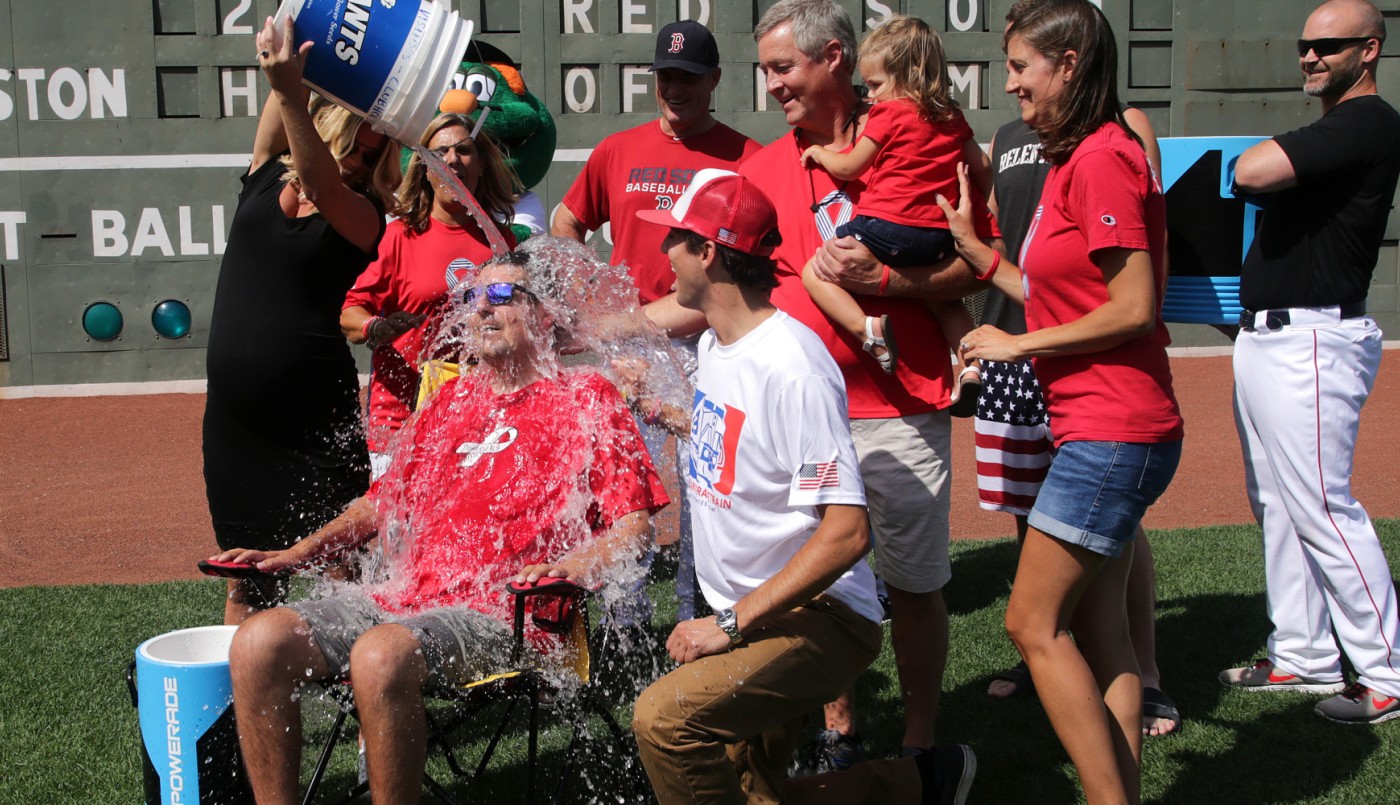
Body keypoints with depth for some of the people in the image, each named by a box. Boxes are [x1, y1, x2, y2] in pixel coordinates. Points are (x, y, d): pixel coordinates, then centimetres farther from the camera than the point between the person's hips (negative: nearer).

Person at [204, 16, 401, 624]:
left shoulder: (362, 216, -6)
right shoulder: (265, 176, 8)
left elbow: (321, 183, -27)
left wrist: (291, 94, -42)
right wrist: (288, 77, -26)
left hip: (313, 414, -4)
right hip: (235, 412, 4)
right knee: (245, 574, 12)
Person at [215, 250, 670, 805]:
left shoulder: (585, 400, 7)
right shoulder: (452, 400, 24)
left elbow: (635, 525, -1)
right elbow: (384, 502, 30)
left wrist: (570, 567, -21)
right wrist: (293, 555, 17)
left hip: (495, 615, -6)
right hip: (399, 596, 6)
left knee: (380, 653, -35)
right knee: (259, 641, -16)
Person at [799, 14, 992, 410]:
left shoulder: (888, 113, -2)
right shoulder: (952, 118, 16)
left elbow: (848, 168, 1)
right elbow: (983, 172, 21)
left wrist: (819, 152, 20)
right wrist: (990, 223, 31)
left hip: (887, 225, -7)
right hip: (939, 236, 7)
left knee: (815, 272, -3)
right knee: (945, 301, 30)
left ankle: (868, 328, -25)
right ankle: (970, 364, 10)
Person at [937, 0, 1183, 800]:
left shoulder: (1101, 158, -14)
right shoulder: (1080, 159, 16)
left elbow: (1132, 309, -19)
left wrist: (1017, 343, -11)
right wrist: (973, 246, 12)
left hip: (1111, 433, -10)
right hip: (1108, 430, 10)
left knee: (1035, 623, -5)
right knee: (1098, 632, 11)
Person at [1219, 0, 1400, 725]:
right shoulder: (1329, 130, 18)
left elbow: (1252, 173, -25)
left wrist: (1263, 148, -4)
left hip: (1309, 344, -10)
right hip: (1266, 339, 10)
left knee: (1322, 510, -7)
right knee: (1277, 507, 14)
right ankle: (1303, 656, 23)